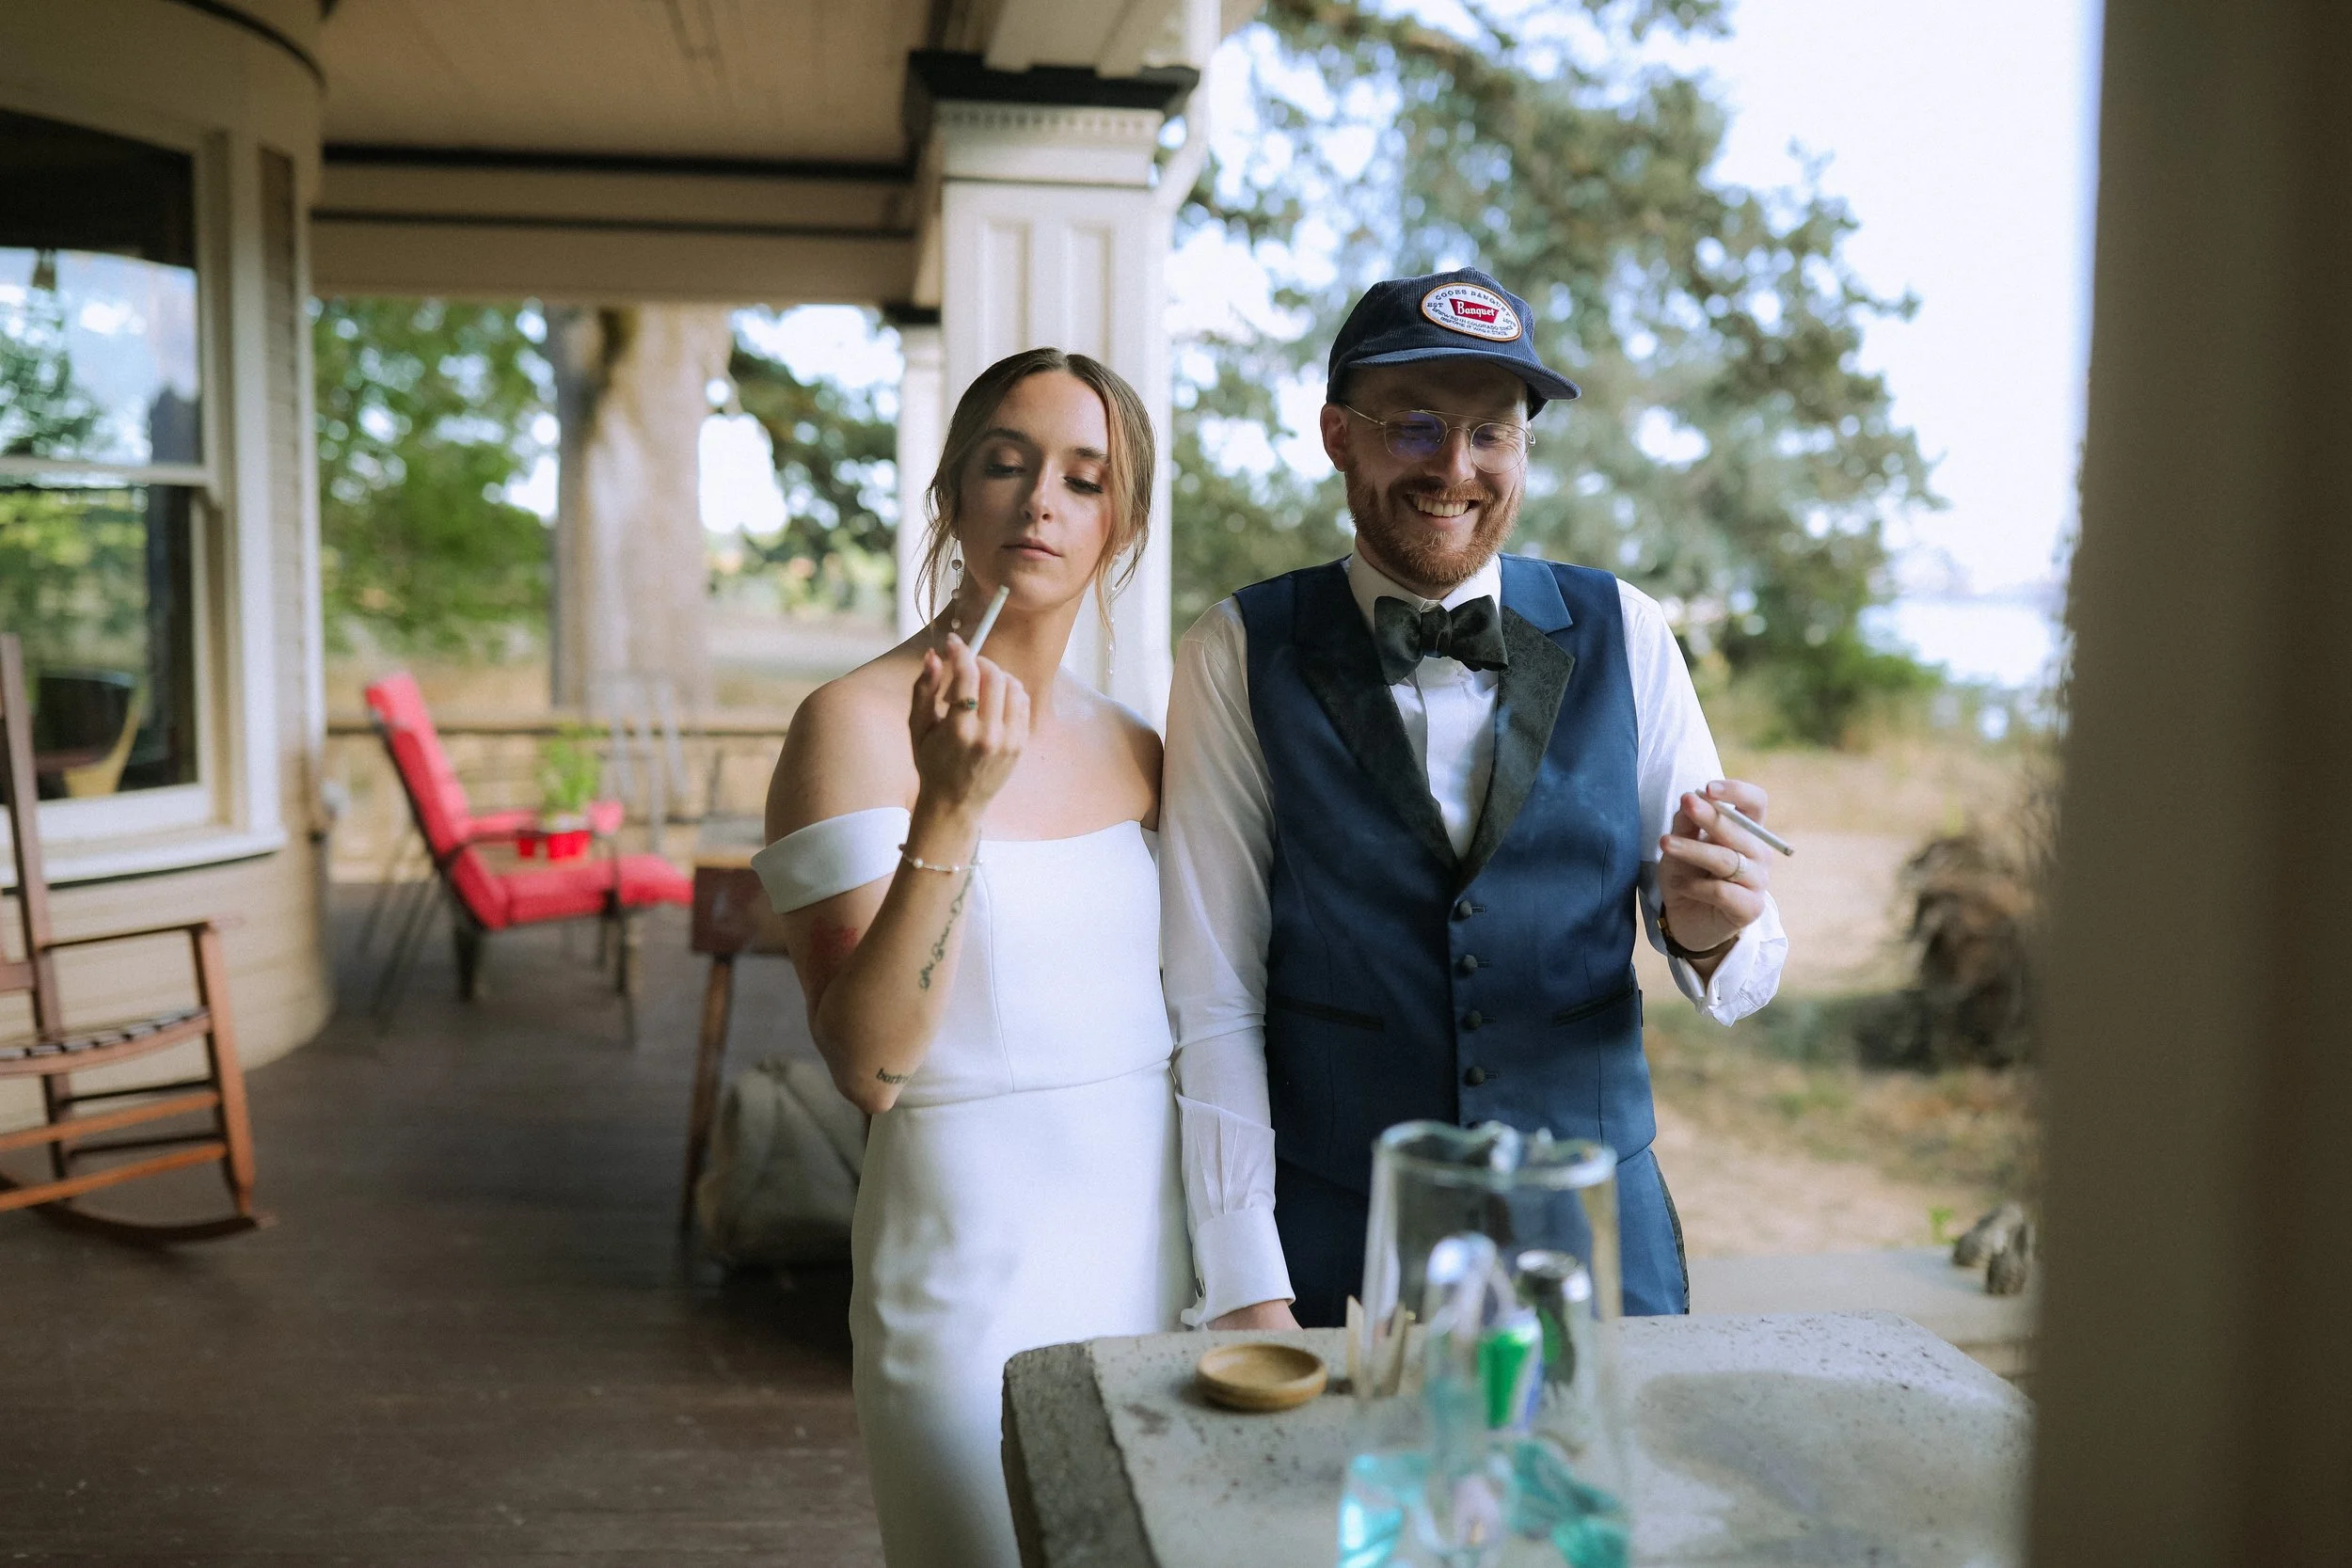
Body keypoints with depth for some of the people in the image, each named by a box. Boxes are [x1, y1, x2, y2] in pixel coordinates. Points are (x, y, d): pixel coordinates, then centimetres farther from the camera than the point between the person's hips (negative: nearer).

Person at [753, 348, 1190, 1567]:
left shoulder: (1134, 752, 5)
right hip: (977, 1278, -6)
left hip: (1156, 1261, 6)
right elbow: (867, 1067, -19)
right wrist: (951, 811, -27)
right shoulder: (855, 724, -12)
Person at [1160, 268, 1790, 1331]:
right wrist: (1248, 1297, -13)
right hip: (1329, 1253, -1)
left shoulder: (1623, 636, -1)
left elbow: (1743, 977, 2)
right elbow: (1211, 1002, -8)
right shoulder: (1240, 656, -6)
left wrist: (1713, 931, -22)